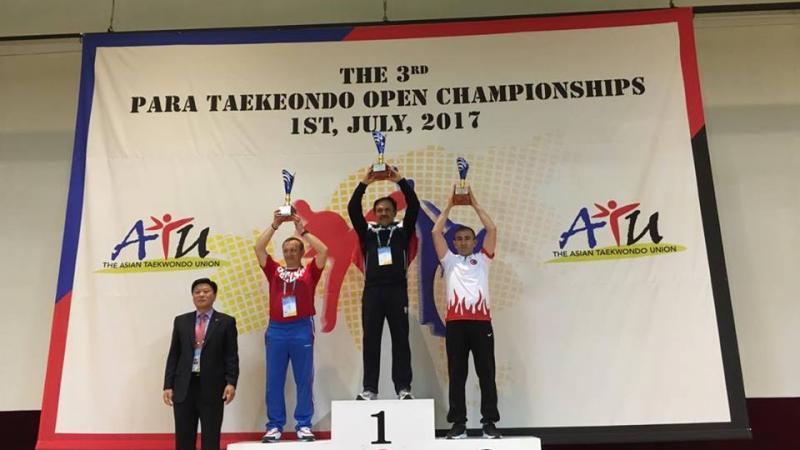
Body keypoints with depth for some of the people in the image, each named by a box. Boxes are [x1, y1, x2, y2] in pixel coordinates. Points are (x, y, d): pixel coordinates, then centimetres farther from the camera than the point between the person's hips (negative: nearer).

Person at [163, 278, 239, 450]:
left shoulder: (226, 322, 3)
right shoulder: (181, 321, 11)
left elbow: (231, 357, -1)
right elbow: (173, 356, 9)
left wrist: (231, 383, -13)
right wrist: (168, 385, 3)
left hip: (212, 387, -2)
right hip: (184, 386, 3)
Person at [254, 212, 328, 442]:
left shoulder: (309, 272, 6)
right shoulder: (275, 271, 11)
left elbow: (323, 250, -7)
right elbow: (258, 248, 4)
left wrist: (302, 230, -5)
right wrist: (275, 225, -1)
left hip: (301, 329, -2)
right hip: (276, 329, 2)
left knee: (304, 379, 3)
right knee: (274, 380, 5)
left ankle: (304, 425, 11)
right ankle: (275, 425, 13)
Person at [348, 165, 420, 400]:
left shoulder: (402, 230, 10)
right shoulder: (367, 232, 12)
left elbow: (414, 206, -2)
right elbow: (353, 209, 0)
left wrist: (400, 181, -9)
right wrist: (363, 183, -9)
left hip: (397, 290, -1)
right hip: (372, 291, 1)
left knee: (400, 340, 1)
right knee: (371, 340, 3)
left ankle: (403, 388, 6)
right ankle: (369, 388, 8)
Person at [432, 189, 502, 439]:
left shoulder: (482, 259, 17)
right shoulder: (449, 260, 18)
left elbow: (492, 229, 9)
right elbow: (436, 232, 10)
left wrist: (474, 204, 12)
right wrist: (449, 205, 14)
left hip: (481, 321, 0)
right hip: (455, 322, 1)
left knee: (486, 374, 2)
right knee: (457, 375, 3)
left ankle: (489, 423, 8)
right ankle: (458, 423, 9)